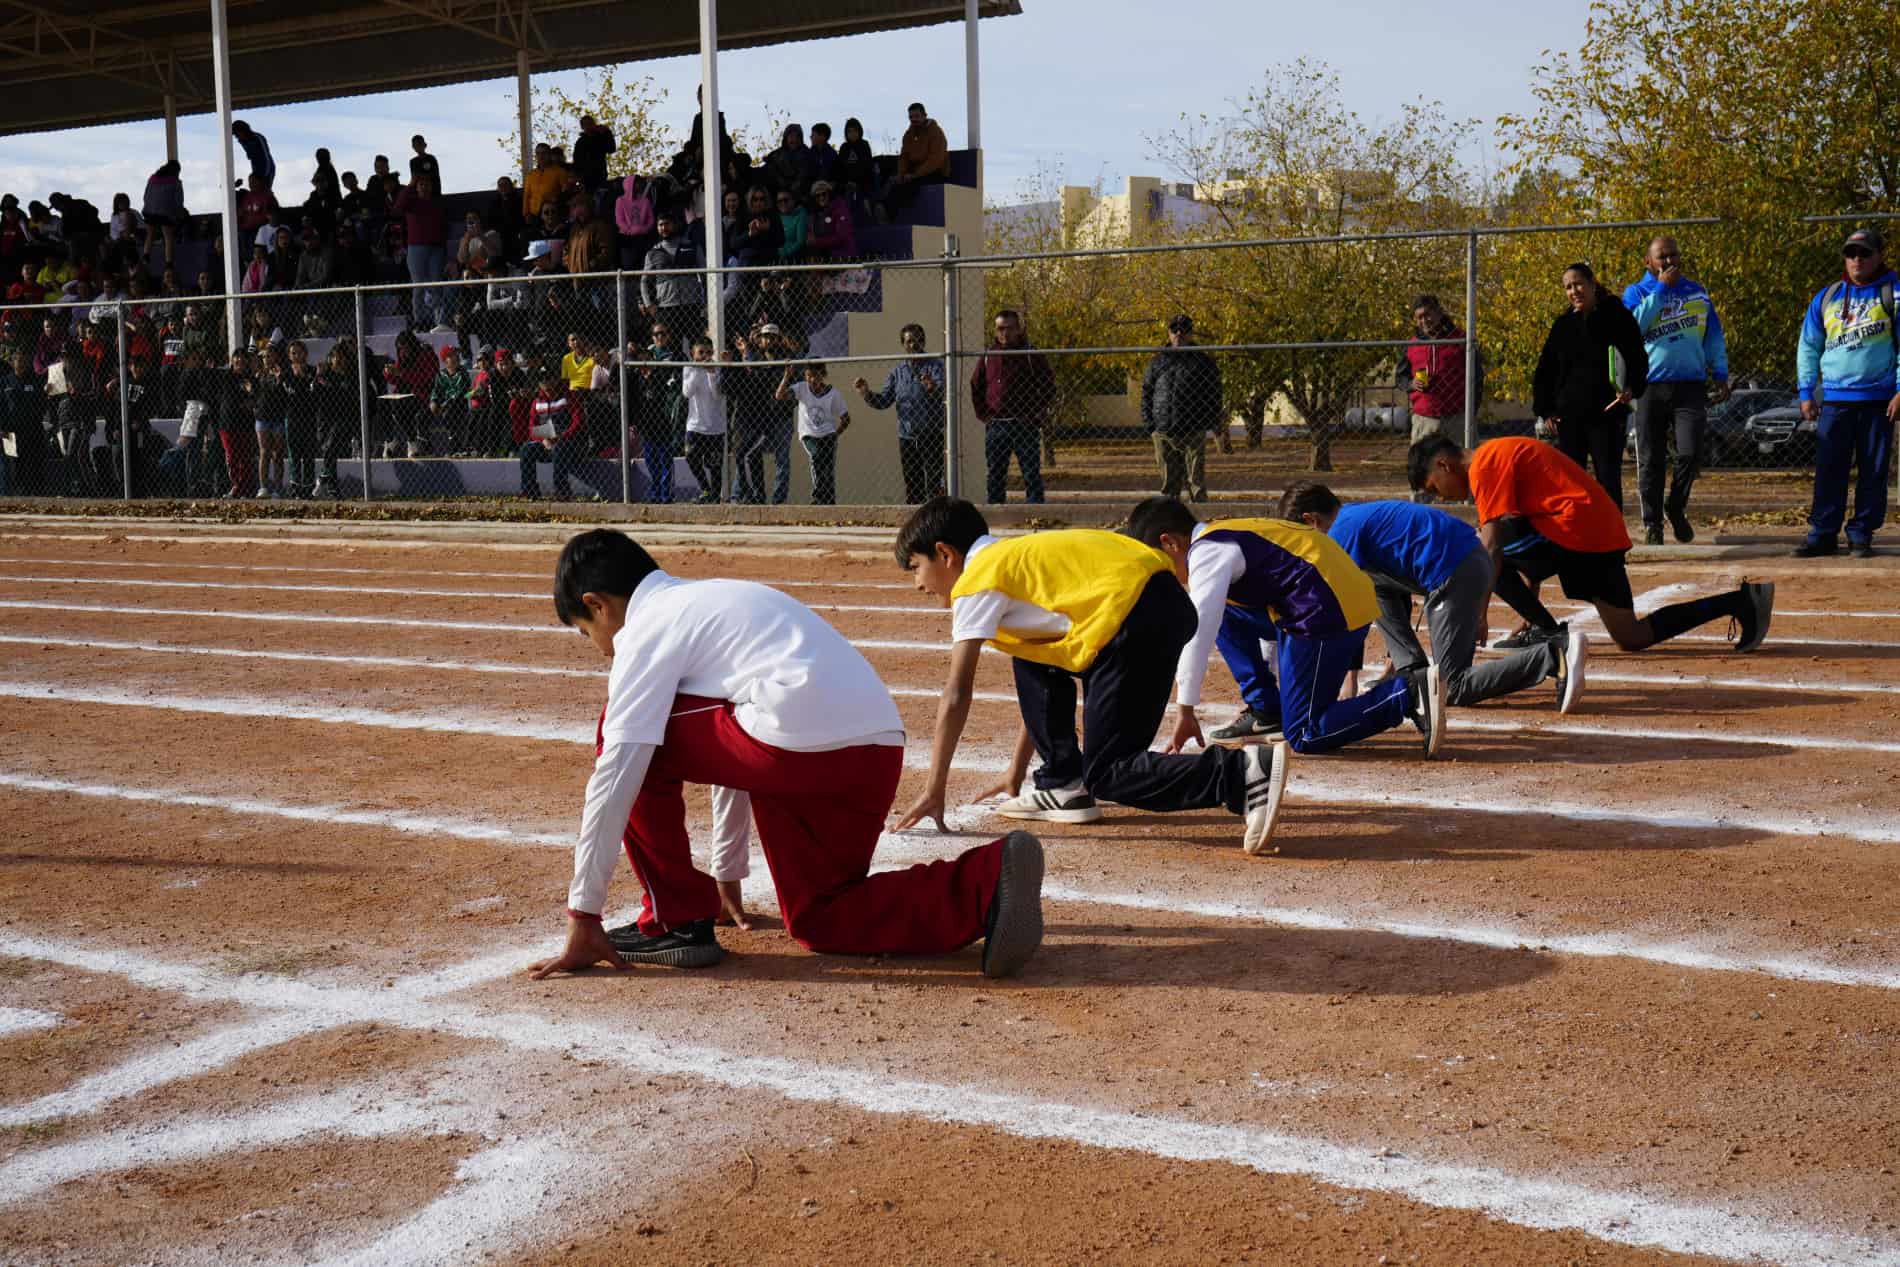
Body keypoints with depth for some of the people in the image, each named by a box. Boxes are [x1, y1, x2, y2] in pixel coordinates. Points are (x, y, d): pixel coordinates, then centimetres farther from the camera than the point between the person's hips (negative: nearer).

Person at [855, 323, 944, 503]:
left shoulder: (935, 366, -1)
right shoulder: (898, 371, 15)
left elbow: (942, 392, -20)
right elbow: (883, 400, 12)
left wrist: (932, 387, -43)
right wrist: (867, 394, -6)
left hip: (932, 434, -5)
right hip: (906, 436, 5)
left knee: (934, 482, -9)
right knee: (911, 485, 10)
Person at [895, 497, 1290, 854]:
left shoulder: (976, 583, 5)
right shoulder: (1015, 558, 31)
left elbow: (955, 698, -1)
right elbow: (1040, 682, 35)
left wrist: (933, 792, 5)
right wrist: (1017, 771, 38)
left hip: (1135, 618, -10)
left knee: (1105, 775, -3)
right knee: (1033, 662, 26)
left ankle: (1244, 771, -21)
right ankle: (1062, 785, 22)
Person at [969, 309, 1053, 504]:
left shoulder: (1031, 356, 1)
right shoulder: (988, 357, 10)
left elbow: (1048, 386, 3)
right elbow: (975, 387, 18)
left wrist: (1038, 415, -5)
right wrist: (983, 413, 6)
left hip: (1025, 424, -3)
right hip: (995, 425, 3)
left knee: (1032, 474, -3)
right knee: (995, 476, 7)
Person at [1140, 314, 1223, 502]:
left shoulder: (1203, 362, 8)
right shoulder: (1158, 362, 13)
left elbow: (1214, 395, 9)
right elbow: (1146, 393, 13)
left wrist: (1214, 423, 0)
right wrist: (1149, 423, 3)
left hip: (1194, 432, -2)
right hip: (1163, 433, 2)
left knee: (1196, 479, -2)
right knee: (1169, 480, 7)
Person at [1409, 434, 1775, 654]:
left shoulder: (1484, 466, -7)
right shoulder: (1500, 455, 24)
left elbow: (1492, 549, -17)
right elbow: (1527, 548, 25)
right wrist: (1530, 617, 23)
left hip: (1577, 529, -10)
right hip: (1602, 531, 10)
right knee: (1633, 638, 11)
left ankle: (1548, 630, -8)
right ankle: (1741, 600, 13)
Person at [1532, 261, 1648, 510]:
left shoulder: (1616, 317, 0)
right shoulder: (1563, 325, 11)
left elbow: (1638, 358, 1)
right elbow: (1544, 371, 16)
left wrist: (1632, 388, -18)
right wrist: (1545, 409, 7)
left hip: (1607, 414, -4)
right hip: (1568, 416, 4)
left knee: (1609, 479, -3)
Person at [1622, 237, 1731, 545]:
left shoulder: (1697, 292, 15)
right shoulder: (1636, 292, 7)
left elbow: (1714, 337, 17)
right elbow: (1632, 326, -13)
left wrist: (1720, 375, 9)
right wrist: (1661, 289, -11)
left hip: (1690, 386, 1)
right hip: (1650, 388, -1)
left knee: (1691, 452, -12)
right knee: (1650, 460, 1)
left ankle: (1676, 508, 11)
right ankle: (1652, 523, 11)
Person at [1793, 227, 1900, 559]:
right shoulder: (1826, 298, 11)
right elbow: (1808, 348, 14)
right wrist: (1806, 393, 7)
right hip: (1836, 399, 2)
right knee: (1829, 470, 0)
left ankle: (1862, 535, 9)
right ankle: (1823, 534, 5)